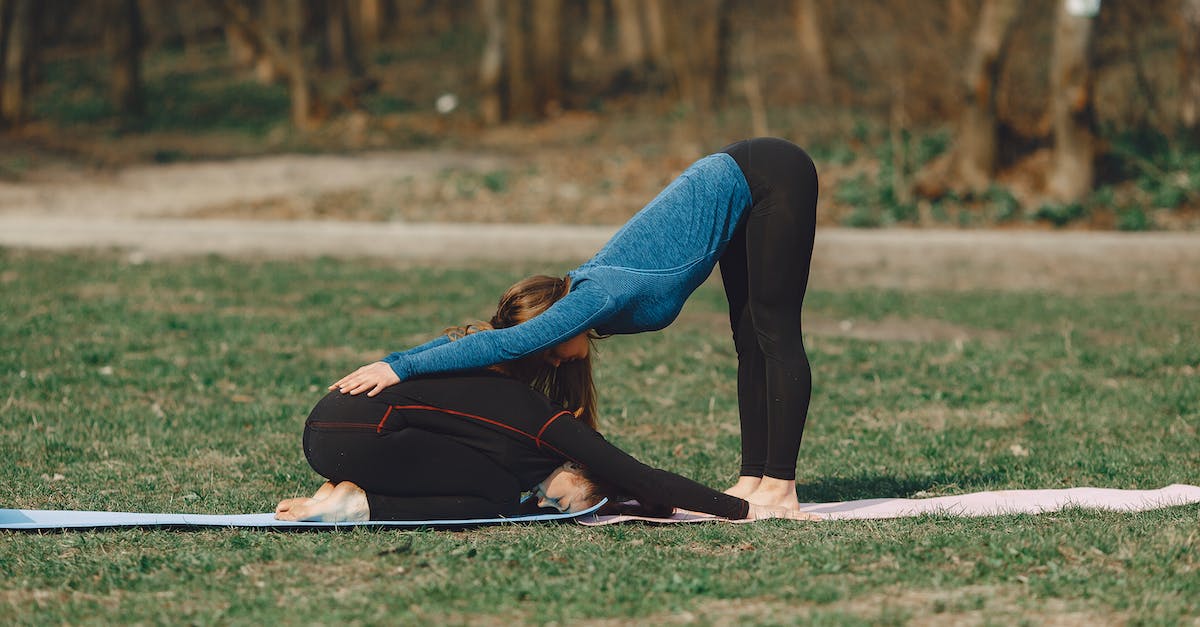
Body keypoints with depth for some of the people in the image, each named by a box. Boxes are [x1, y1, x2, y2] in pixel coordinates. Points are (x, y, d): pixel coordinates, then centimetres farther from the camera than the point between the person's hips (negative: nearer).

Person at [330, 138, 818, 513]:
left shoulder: (599, 297, -24)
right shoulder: (586, 291, -2)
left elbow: (502, 344, -32)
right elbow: (479, 335, 3)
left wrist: (402, 367, -32)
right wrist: (389, 363, -1)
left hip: (769, 178, -8)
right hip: (735, 185, 8)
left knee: (774, 333, -8)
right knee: (750, 338, 8)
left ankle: (780, 487, -8)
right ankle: (753, 478, 11)